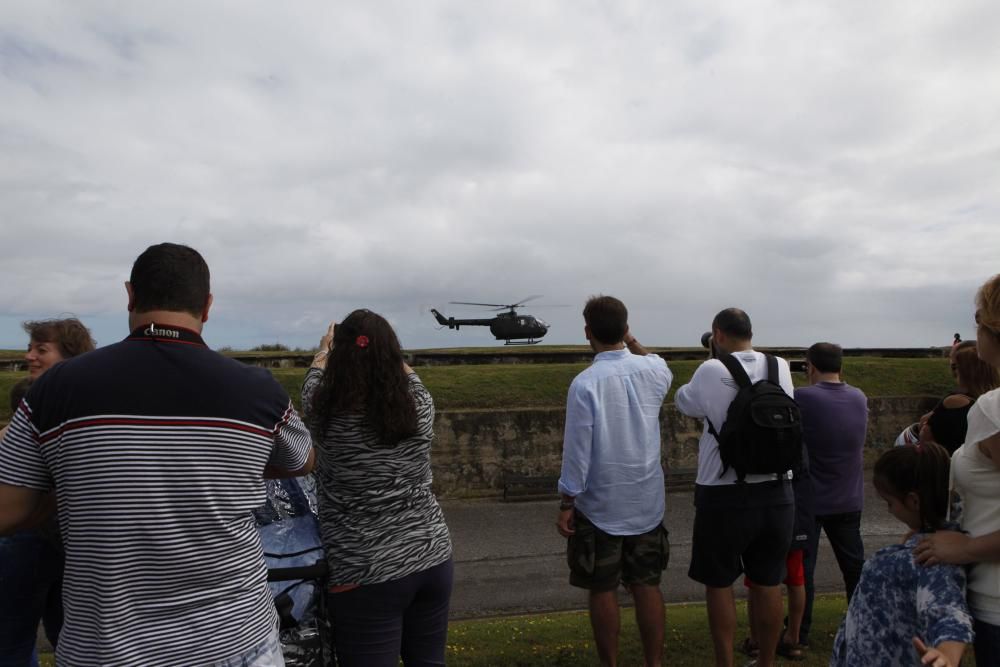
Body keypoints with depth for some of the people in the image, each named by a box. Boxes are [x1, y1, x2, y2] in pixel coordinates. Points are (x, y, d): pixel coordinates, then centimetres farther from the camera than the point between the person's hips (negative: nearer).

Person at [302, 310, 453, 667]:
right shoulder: (419, 408, -7)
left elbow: (315, 380, 11)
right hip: (433, 559, 4)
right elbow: (409, 375, 17)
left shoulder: (328, 414, -13)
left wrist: (326, 347, 32)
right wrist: (385, 347, 36)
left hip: (367, 576, -4)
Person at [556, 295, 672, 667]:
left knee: (602, 591, 11)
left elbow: (577, 450, -16)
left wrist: (566, 503, -6)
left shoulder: (585, 382, -19)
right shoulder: (653, 370, -5)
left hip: (599, 506, -4)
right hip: (647, 502, 4)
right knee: (647, 586, 16)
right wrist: (634, 344, 27)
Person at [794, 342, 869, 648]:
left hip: (810, 499, -5)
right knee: (854, 564, 18)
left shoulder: (802, 398, -19)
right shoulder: (859, 398, 0)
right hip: (849, 499, 6)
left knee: (802, 567, 5)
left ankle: (800, 634, 12)